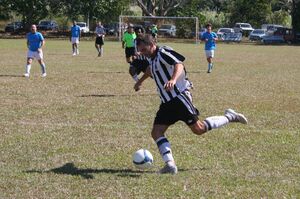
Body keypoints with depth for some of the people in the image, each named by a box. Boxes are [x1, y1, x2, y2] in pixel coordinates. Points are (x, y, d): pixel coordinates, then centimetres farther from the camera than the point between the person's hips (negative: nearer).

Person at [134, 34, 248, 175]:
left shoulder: (163, 53, -9)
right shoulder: (152, 58, 19)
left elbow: (179, 64, -27)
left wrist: (173, 80, -47)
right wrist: (139, 82, 60)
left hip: (179, 96, -9)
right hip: (167, 102, 9)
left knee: (198, 129, -11)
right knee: (156, 132, -7)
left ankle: (229, 117, 7)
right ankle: (170, 164, -15)